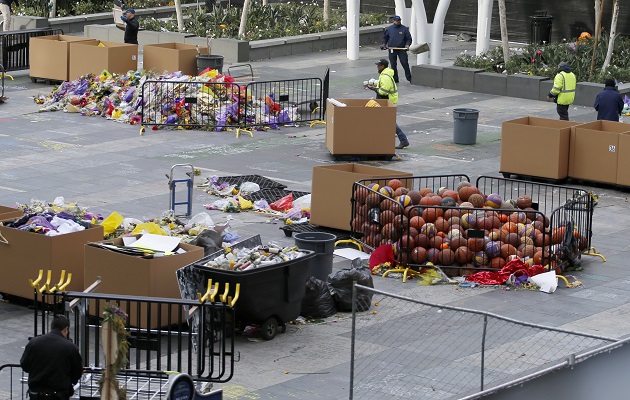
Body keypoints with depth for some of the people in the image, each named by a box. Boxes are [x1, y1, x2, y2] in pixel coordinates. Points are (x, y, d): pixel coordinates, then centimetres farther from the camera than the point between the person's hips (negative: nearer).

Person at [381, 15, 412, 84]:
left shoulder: (404, 29, 0)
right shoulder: (389, 29, 6)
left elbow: (409, 38, 3)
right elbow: (385, 37, 19)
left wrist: (407, 44, -14)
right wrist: (384, 44, 5)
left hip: (402, 50, -2)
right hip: (392, 50, 2)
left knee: (405, 64, -6)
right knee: (393, 65, 5)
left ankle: (409, 78, 3)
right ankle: (395, 79, 13)